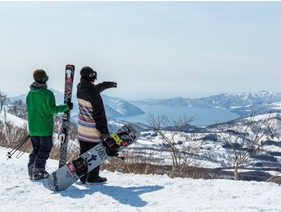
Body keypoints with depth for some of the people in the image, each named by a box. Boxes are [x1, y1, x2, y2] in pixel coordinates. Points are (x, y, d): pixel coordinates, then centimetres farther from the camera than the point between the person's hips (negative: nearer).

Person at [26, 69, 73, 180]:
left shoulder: (30, 93, 8)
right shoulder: (47, 93, -14)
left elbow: (28, 109, 14)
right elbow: (52, 109, -16)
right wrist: (67, 107, -7)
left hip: (33, 128, 7)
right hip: (45, 128, -7)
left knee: (36, 148, 17)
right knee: (45, 148, 1)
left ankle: (31, 170, 15)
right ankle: (37, 172, -1)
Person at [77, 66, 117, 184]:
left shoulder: (80, 88, 2)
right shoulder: (93, 92, -23)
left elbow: (96, 87, 22)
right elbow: (99, 113, -21)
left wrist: (108, 84, 36)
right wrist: (104, 131, -16)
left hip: (82, 128, 8)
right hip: (93, 129, -8)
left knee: (84, 152, 15)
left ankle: (83, 176, 22)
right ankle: (92, 177, 13)